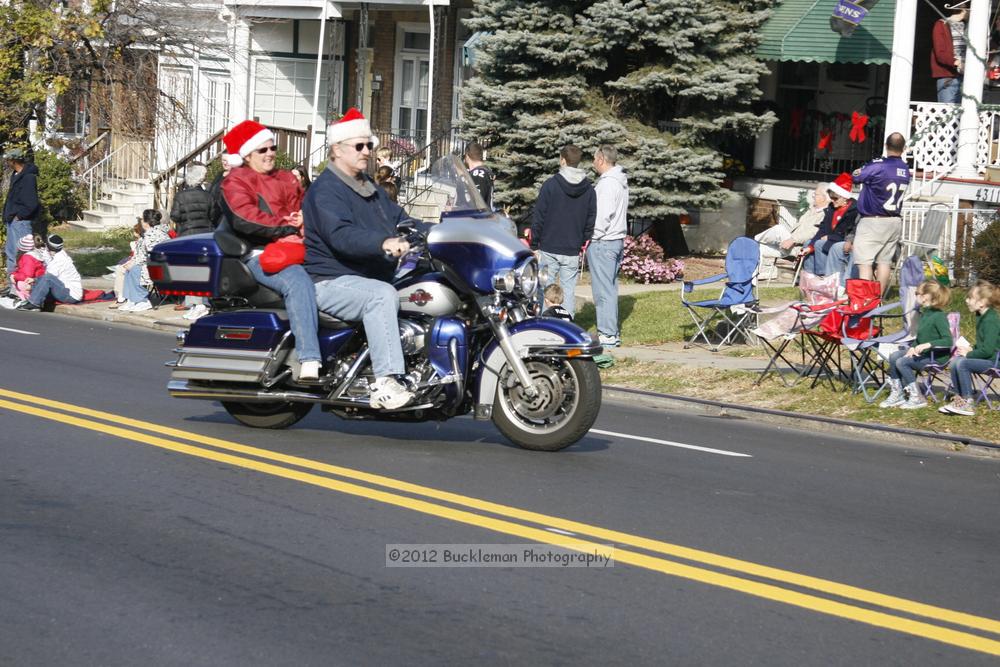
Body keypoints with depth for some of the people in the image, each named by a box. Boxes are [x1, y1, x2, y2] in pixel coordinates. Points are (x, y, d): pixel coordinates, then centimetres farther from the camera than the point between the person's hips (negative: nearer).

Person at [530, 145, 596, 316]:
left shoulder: (550, 185, -8)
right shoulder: (589, 189, 5)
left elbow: (538, 218, -7)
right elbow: (591, 220, 9)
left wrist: (534, 246, -1)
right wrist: (583, 245, 16)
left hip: (549, 250, -3)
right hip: (573, 252, 3)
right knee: (568, 292, 7)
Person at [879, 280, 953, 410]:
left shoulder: (939, 316, -15)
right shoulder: (924, 314, 13)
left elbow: (948, 341, -24)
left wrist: (927, 345, -34)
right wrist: (913, 347, -1)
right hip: (921, 353, 9)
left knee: (902, 362, -22)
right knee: (894, 356, -6)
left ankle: (917, 398, -14)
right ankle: (897, 394, -3)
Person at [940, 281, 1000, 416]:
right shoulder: (981, 317, 12)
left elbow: (987, 350, -23)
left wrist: (968, 354, -12)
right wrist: (971, 349, 4)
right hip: (985, 358, 9)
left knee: (962, 363, -25)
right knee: (954, 361, -7)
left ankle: (968, 404, -20)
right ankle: (959, 398, -5)